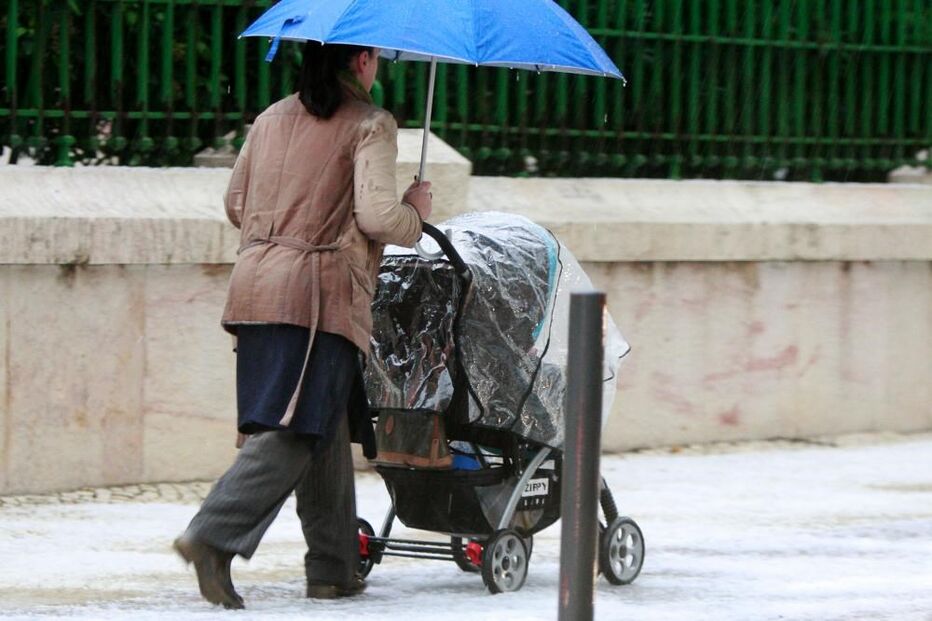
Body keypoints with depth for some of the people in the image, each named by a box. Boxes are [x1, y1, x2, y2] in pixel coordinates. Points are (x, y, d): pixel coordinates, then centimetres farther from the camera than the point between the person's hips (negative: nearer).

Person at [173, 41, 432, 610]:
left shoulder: (273, 119, 16)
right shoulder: (370, 125, -4)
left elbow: (236, 205, 21)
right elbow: (377, 216, -14)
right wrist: (416, 212, 6)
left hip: (255, 280, 8)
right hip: (320, 291, -7)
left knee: (327, 429, 15)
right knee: (295, 432, -10)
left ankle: (334, 569, 17)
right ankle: (213, 536, -24)